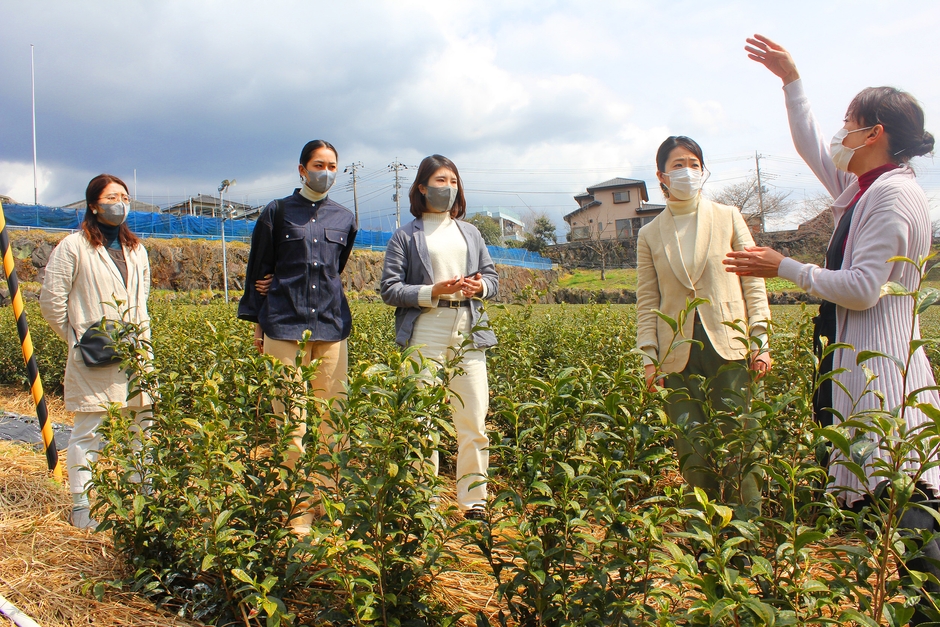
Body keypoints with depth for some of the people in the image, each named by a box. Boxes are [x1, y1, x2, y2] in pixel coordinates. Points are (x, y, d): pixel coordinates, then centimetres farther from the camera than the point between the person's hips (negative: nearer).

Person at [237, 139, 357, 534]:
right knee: (290, 423, -4)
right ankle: (299, 507, 5)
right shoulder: (277, 212, 7)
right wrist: (257, 323, 9)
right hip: (285, 325, -2)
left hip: (332, 325, 3)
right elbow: (258, 270, 10)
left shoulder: (344, 219, 14)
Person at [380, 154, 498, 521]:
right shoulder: (406, 236, 6)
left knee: (474, 420, 1)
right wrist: (432, 292, -14)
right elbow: (390, 290, -1)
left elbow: (492, 276, 20)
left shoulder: (469, 232, 20)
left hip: (469, 333, 4)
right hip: (426, 335, -3)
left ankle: (474, 501, 12)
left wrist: (481, 286, -3)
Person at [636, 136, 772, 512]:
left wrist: (760, 341, -2)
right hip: (680, 355, 1)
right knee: (691, 451, 2)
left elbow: (753, 282, 7)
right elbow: (647, 301, 9)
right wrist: (649, 356, 0)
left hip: (729, 347, -1)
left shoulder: (728, 217, 10)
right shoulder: (649, 235, 12)